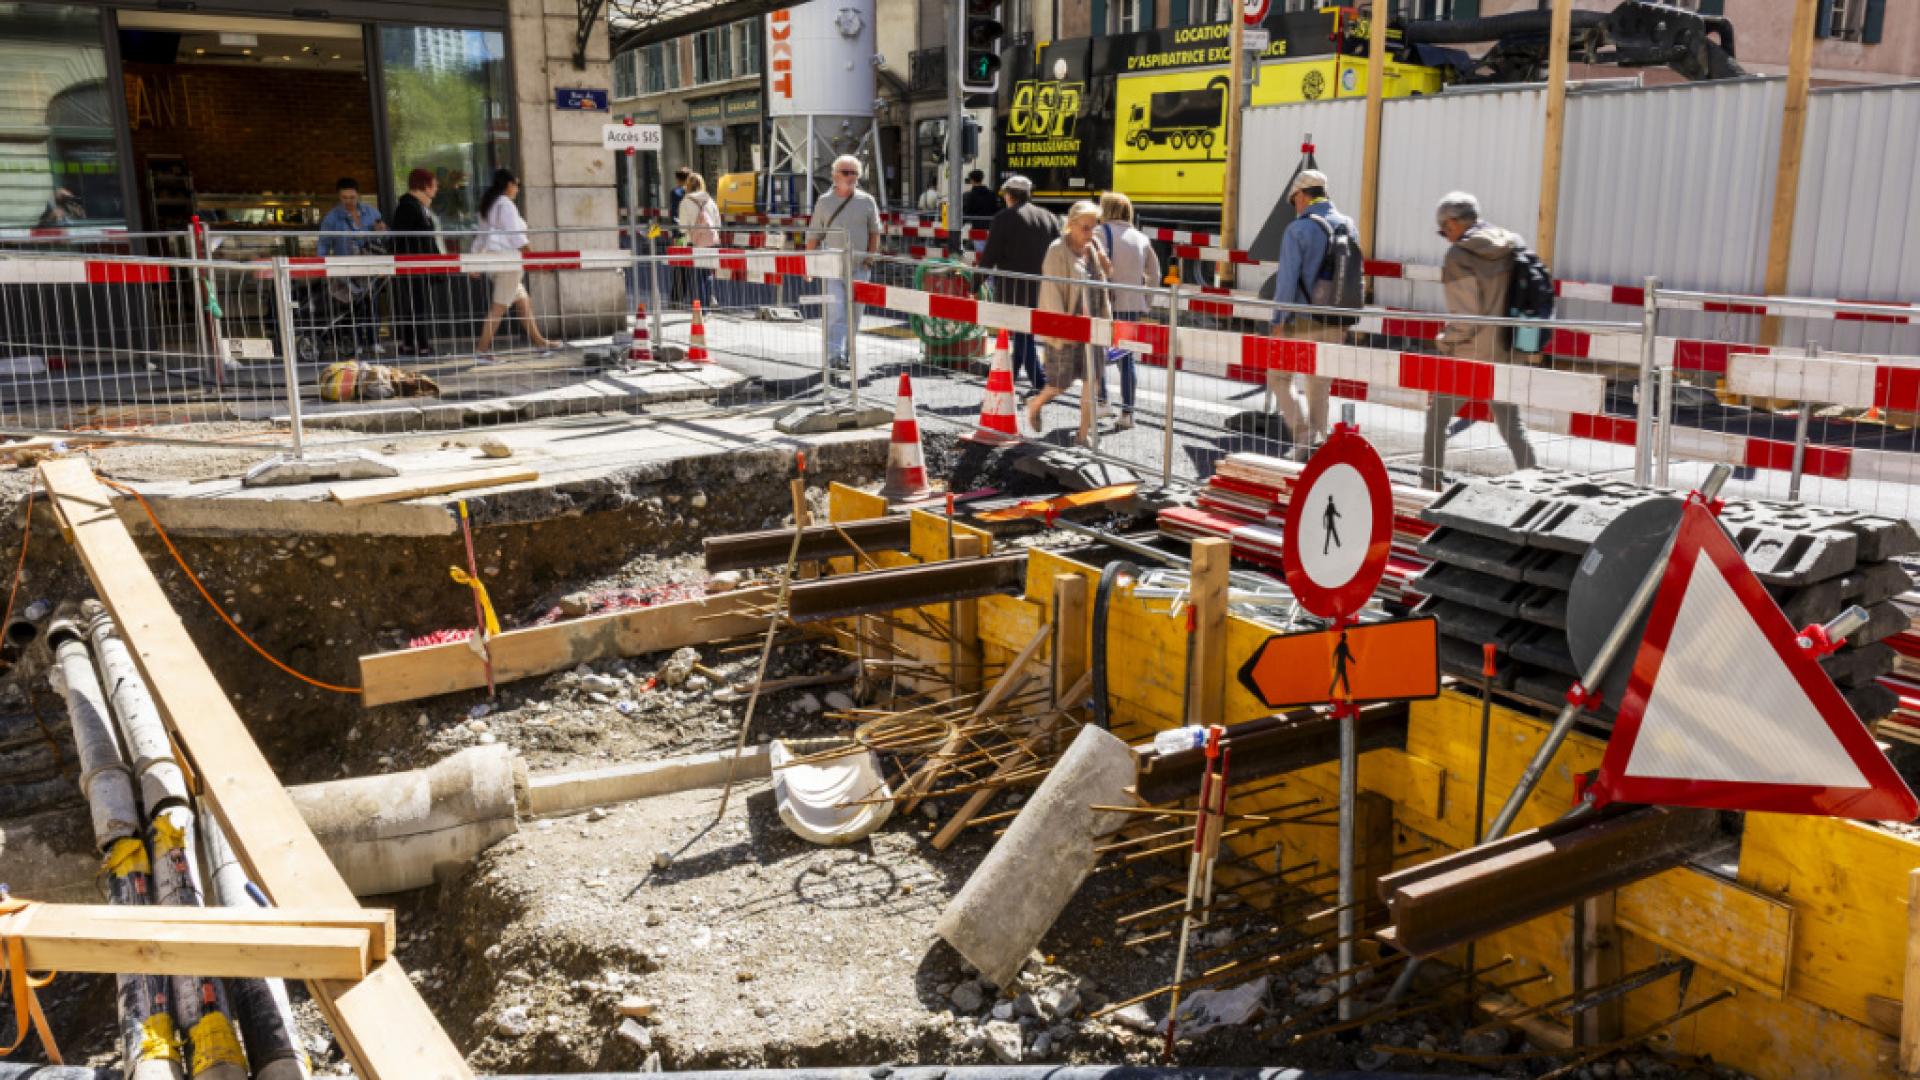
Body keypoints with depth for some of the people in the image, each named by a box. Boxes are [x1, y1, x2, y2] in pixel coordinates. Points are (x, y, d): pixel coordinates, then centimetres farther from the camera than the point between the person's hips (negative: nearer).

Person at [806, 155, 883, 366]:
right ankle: (835, 354, -18)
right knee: (835, 311, -13)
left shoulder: (867, 201, 5)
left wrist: (870, 257, 0)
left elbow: (874, 232, 12)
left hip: (858, 268, 1)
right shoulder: (824, 202, 5)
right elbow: (813, 235, 8)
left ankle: (847, 353, 19)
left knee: (853, 314, 6)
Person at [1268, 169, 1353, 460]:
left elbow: (1287, 279, -14)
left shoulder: (1298, 229, -11)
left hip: (1303, 323, -6)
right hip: (1336, 324, 6)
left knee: (1278, 378, 7)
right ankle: (1318, 444, 17)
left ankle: (1305, 436, -5)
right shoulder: (1348, 226, 7)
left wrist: (1278, 321, -8)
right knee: (1320, 385, 14)